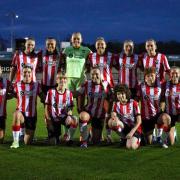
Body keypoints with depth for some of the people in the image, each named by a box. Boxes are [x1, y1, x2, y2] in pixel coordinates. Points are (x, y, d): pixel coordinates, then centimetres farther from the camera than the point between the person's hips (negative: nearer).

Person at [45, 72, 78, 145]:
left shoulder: (69, 93, 0)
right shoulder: (51, 92, -4)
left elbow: (70, 108, 2)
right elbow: (47, 107, -1)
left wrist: (69, 116, -20)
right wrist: (48, 120, -9)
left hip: (64, 117, 1)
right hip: (53, 119, -1)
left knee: (74, 120, -34)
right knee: (53, 143, -8)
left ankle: (70, 139, -13)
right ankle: (55, 136, 30)